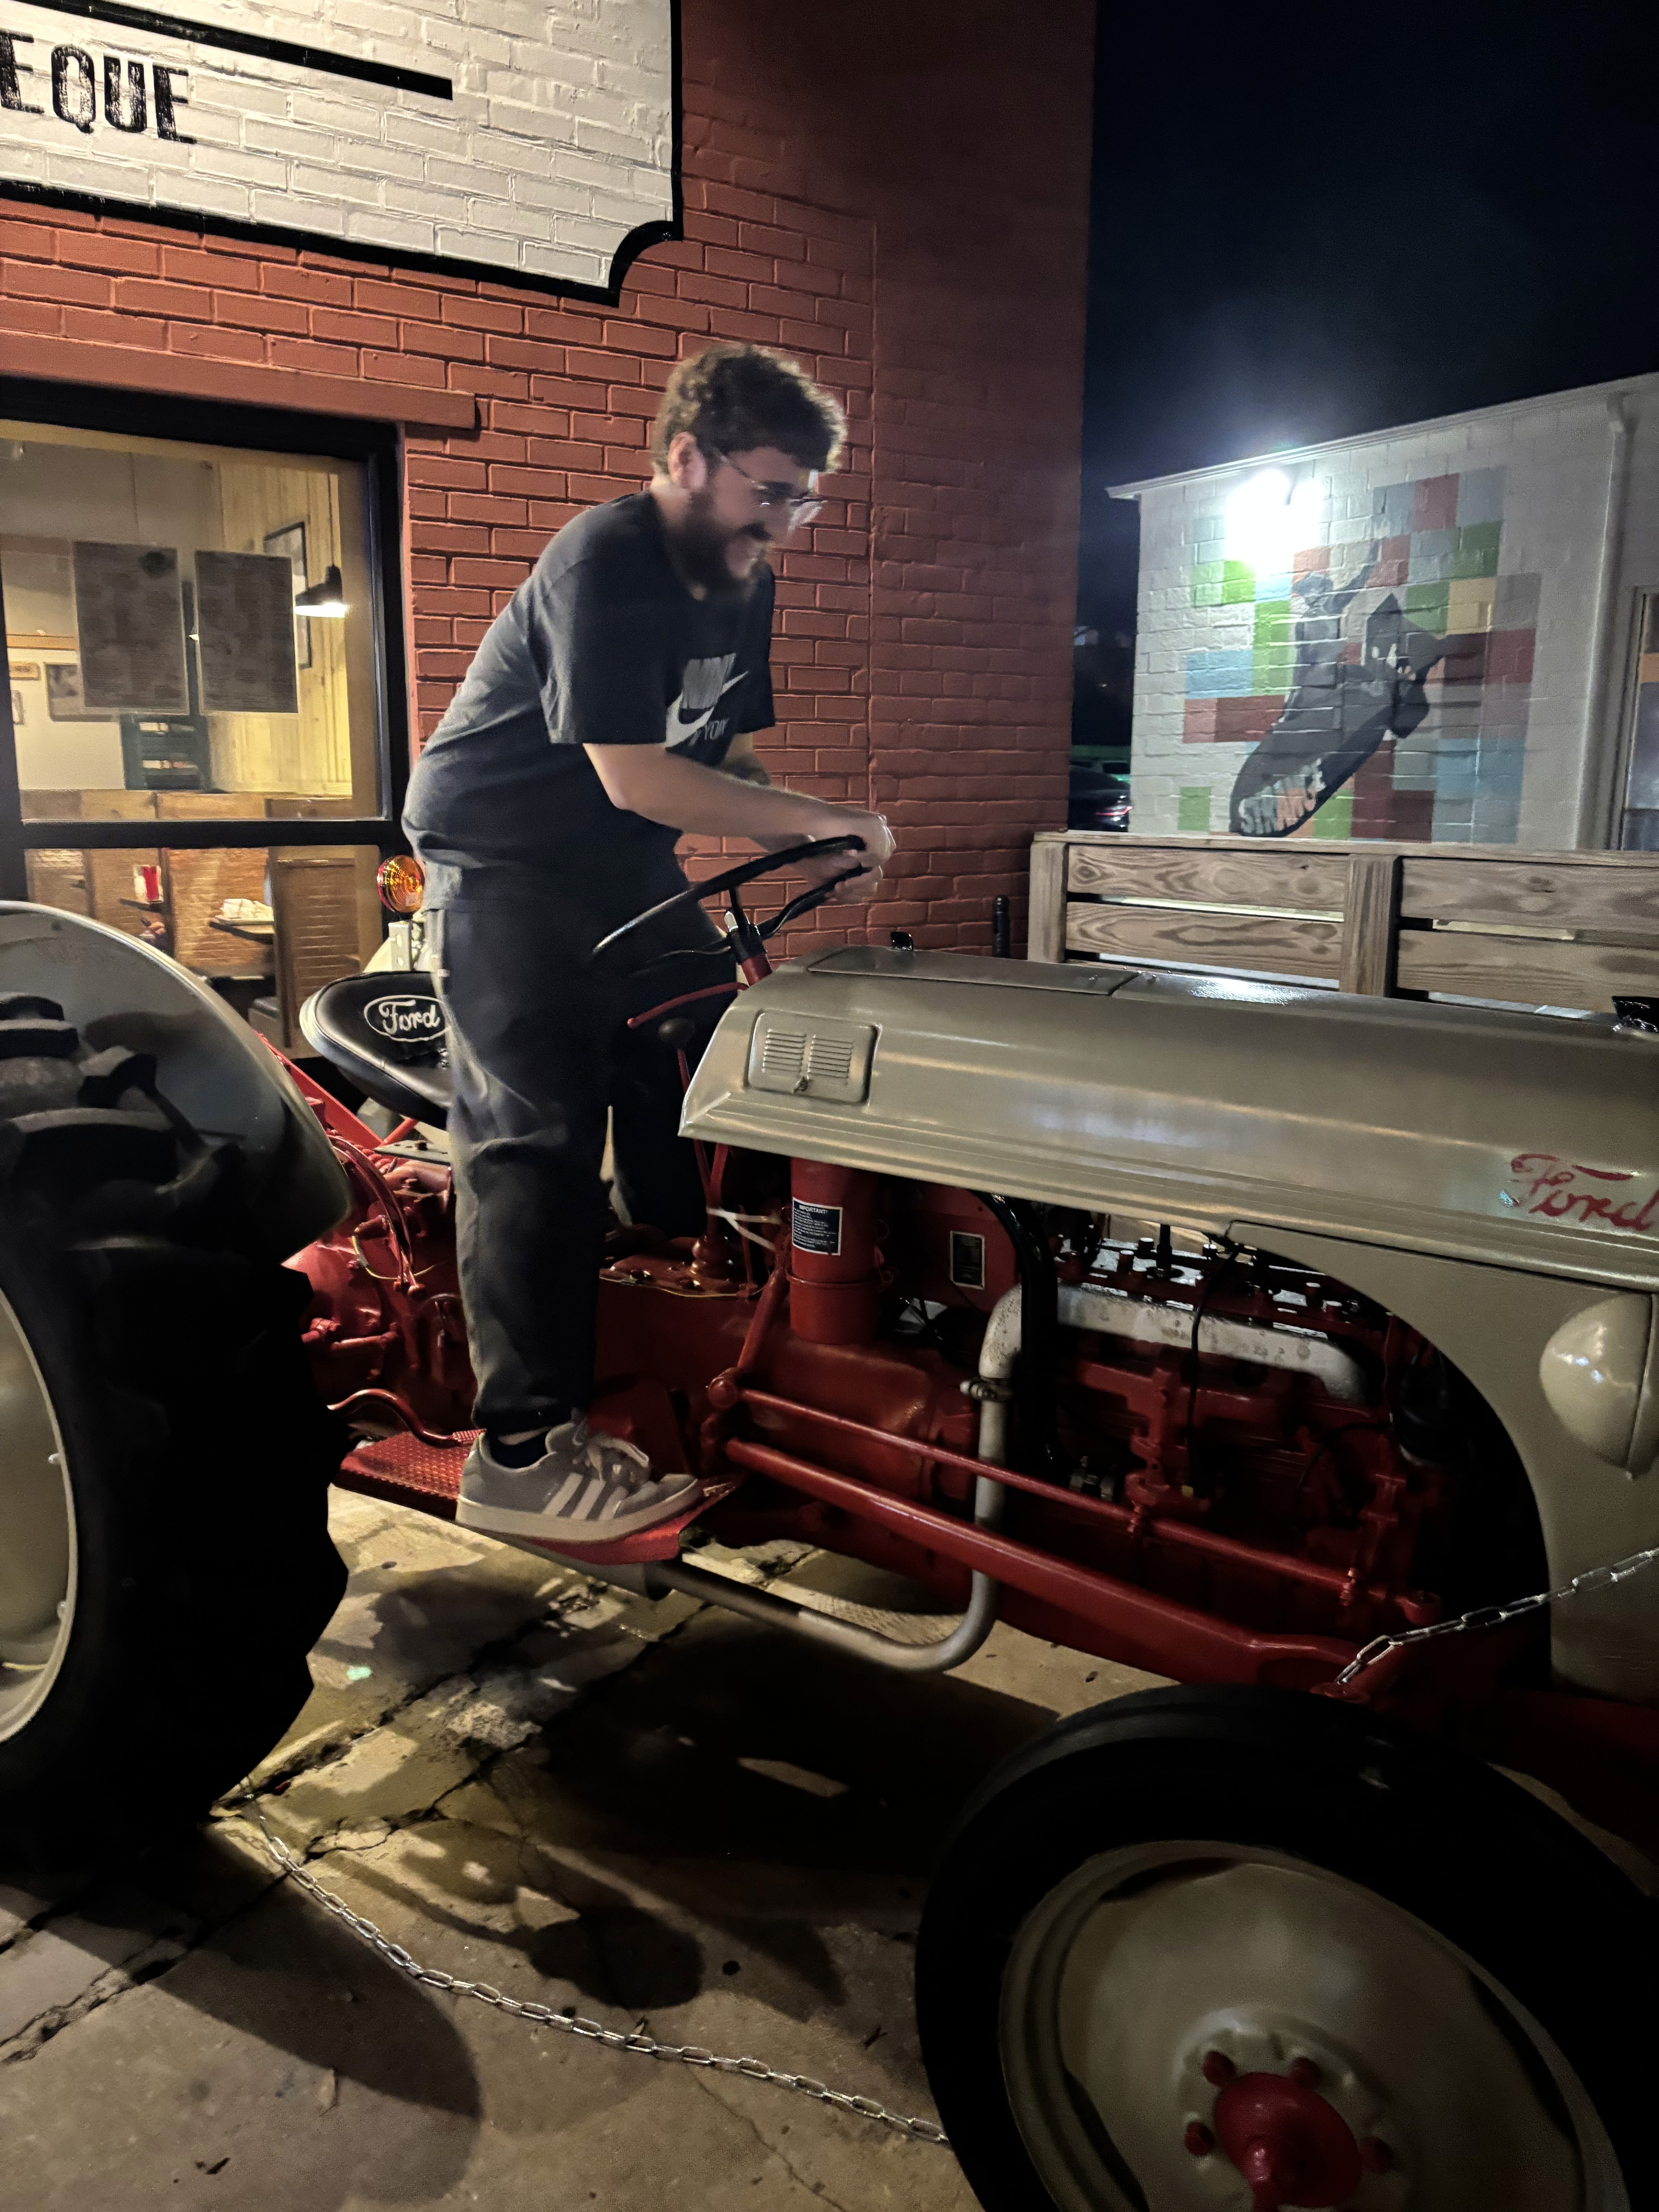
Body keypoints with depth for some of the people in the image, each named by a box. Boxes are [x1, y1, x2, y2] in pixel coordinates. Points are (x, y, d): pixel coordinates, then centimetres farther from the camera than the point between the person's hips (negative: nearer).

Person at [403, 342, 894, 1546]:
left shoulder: (741, 585, 5)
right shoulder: (606, 565, -23)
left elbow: (731, 758, 8)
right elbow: (635, 779, -28)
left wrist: (811, 854, -11)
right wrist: (825, 821, -25)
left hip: (622, 861, 9)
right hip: (504, 860, -9)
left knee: (696, 1062, 9)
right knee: (538, 1133, -15)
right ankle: (523, 1453, -13)